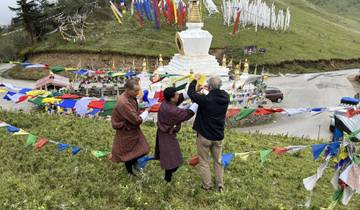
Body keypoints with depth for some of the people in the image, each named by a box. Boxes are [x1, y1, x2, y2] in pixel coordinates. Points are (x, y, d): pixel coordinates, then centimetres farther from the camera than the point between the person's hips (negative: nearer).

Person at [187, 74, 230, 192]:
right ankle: (220, 185, 28)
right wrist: (209, 89, 13)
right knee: (218, 161, 20)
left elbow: (191, 93, -11)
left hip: (204, 136, -5)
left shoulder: (206, 99, -25)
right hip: (218, 136, 5)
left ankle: (207, 185, 22)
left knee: (204, 162, 13)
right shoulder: (225, 98, -8)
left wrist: (195, 80, 2)